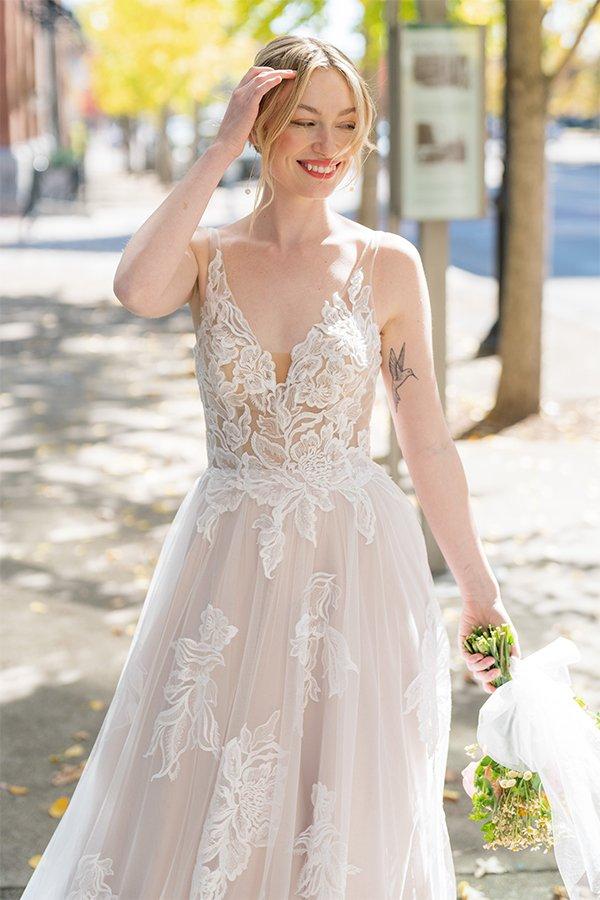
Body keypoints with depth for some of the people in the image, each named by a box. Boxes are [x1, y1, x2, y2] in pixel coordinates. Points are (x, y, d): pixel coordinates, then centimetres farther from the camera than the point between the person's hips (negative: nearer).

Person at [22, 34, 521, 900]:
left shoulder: (388, 265, -2)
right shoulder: (207, 255, 0)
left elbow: (427, 442, 1)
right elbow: (136, 289, -25)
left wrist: (480, 591, 3)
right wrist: (220, 150, -17)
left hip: (356, 568, -1)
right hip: (231, 570, 1)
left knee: (347, 820, 10)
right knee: (198, 814, 10)